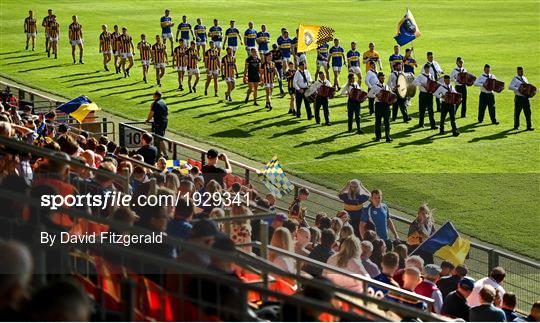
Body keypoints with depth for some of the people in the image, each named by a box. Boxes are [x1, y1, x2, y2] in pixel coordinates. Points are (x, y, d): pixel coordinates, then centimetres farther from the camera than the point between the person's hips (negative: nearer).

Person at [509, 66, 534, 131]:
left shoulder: (524, 78, 15)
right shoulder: (515, 79, -5)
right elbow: (510, 87, -16)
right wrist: (518, 89, -27)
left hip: (525, 97, 5)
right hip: (519, 98, -5)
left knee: (528, 112, -1)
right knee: (517, 113, 4)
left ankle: (529, 127, 0)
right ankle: (516, 126, 19)